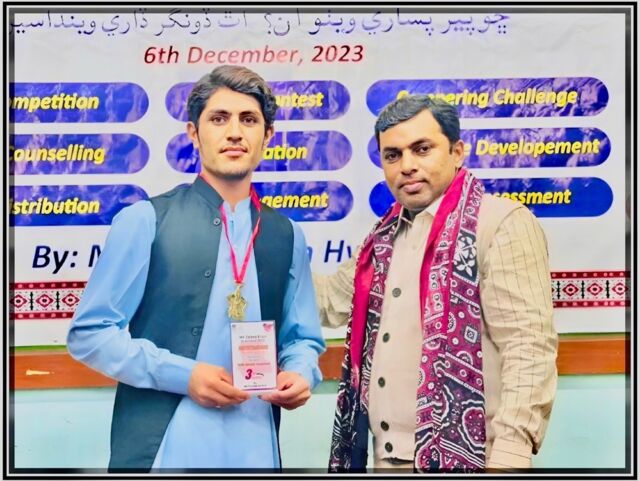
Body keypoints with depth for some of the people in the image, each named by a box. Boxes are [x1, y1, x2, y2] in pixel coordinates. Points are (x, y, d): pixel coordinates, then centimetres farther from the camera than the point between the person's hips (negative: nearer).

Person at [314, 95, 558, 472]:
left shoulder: (502, 224, -13)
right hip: (386, 457, 7)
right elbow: (332, 301, 21)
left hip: (462, 459, -7)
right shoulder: (385, 237, 11)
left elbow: (528, 347, -19)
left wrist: (510, 455, -25)